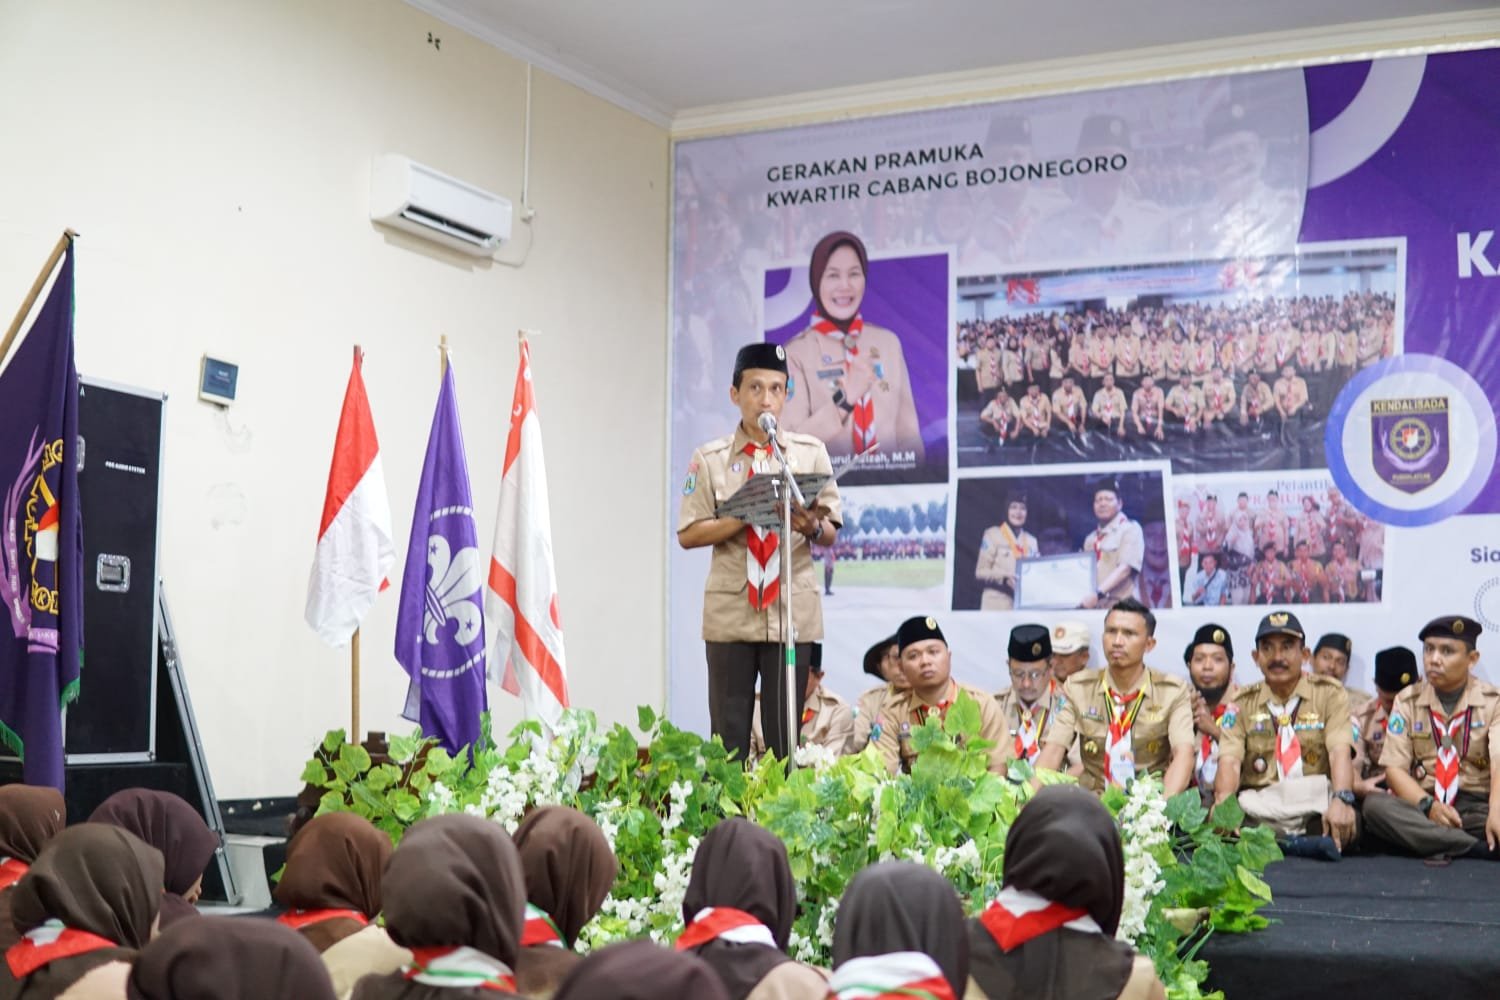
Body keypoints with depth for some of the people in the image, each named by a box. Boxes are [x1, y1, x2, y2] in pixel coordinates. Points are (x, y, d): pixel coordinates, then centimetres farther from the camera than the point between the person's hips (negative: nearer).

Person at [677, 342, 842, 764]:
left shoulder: (811, 453, 7)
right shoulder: (709, 459, 4)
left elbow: (830, 534, 5)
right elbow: (688, 535, -2)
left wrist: (810, 526, -18)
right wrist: (746, 516, -15)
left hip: (793, 612, 1)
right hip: (730, 613, -1)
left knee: (786, 734, 3)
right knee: (729, 733, 2)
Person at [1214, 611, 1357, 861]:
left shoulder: (1330, 694, 9)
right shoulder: (1243, 702, 14)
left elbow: (1340, 752, -7)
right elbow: (1230, 760, 0)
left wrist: (1342, 800, -28)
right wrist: (1224, 801, -24)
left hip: (1316, 808, -1)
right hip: (1258, 809, 1)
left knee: (1349, 820, -35)